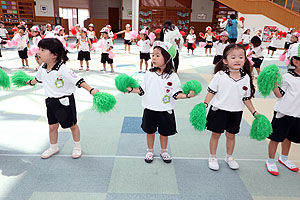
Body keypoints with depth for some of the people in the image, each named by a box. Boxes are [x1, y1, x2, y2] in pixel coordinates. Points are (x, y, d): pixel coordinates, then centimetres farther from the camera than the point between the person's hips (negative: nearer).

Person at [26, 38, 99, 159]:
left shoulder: (62, 69, -24)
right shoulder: (42, 68, -1)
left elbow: (78, 80, -28)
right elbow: (38, 78, 23)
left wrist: (91, 90, -37)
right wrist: (31, 82, 42)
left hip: (65, 101, -6)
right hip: (51, 101, 6)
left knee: (72, 125, 11)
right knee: (52, 126, 16)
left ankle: (77, 147, 32)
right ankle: (53, 148, 38)